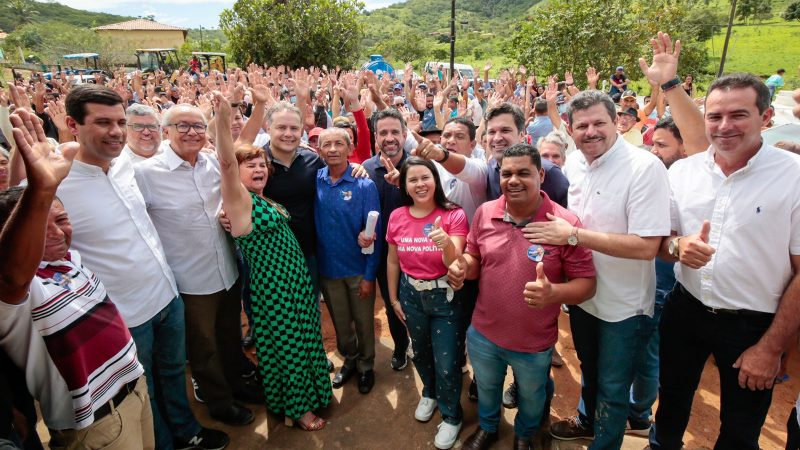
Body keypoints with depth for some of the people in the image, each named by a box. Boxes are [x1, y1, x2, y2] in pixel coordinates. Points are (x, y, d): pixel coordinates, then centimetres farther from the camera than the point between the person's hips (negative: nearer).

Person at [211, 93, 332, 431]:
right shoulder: (239, 200, -15)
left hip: (296, 281, 8)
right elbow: (227, 162, -29)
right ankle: (295, 409, 26)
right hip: (272, 287, -8)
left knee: (303, 343, 21)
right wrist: (223, 119, -40)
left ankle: (304, 396, 41)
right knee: (286, 347, 7)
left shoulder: (264, 200, 10)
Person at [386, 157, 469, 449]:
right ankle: (430, 393, 55)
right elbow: (393, 261, 3)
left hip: (445, 296, -3)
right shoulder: (397, 217, -8)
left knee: (447, 363, 7)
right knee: (420, 352, 25)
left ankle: (451, 415, 35)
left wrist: (446, 243, -47)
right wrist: (393, 298, 9)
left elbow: (454, 263, -25)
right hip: (411, 295, 4)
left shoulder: (454, 215, -18)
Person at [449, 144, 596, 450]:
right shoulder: (484, 213, -9)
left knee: (531, 397, 27)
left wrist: (553, 293, -37)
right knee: (486, 389, 29)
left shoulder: (565, 223, -21)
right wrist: (462, 267, -20)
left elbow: (587, 283, -17)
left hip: (534, 343, -2)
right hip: (482, 333, 3)